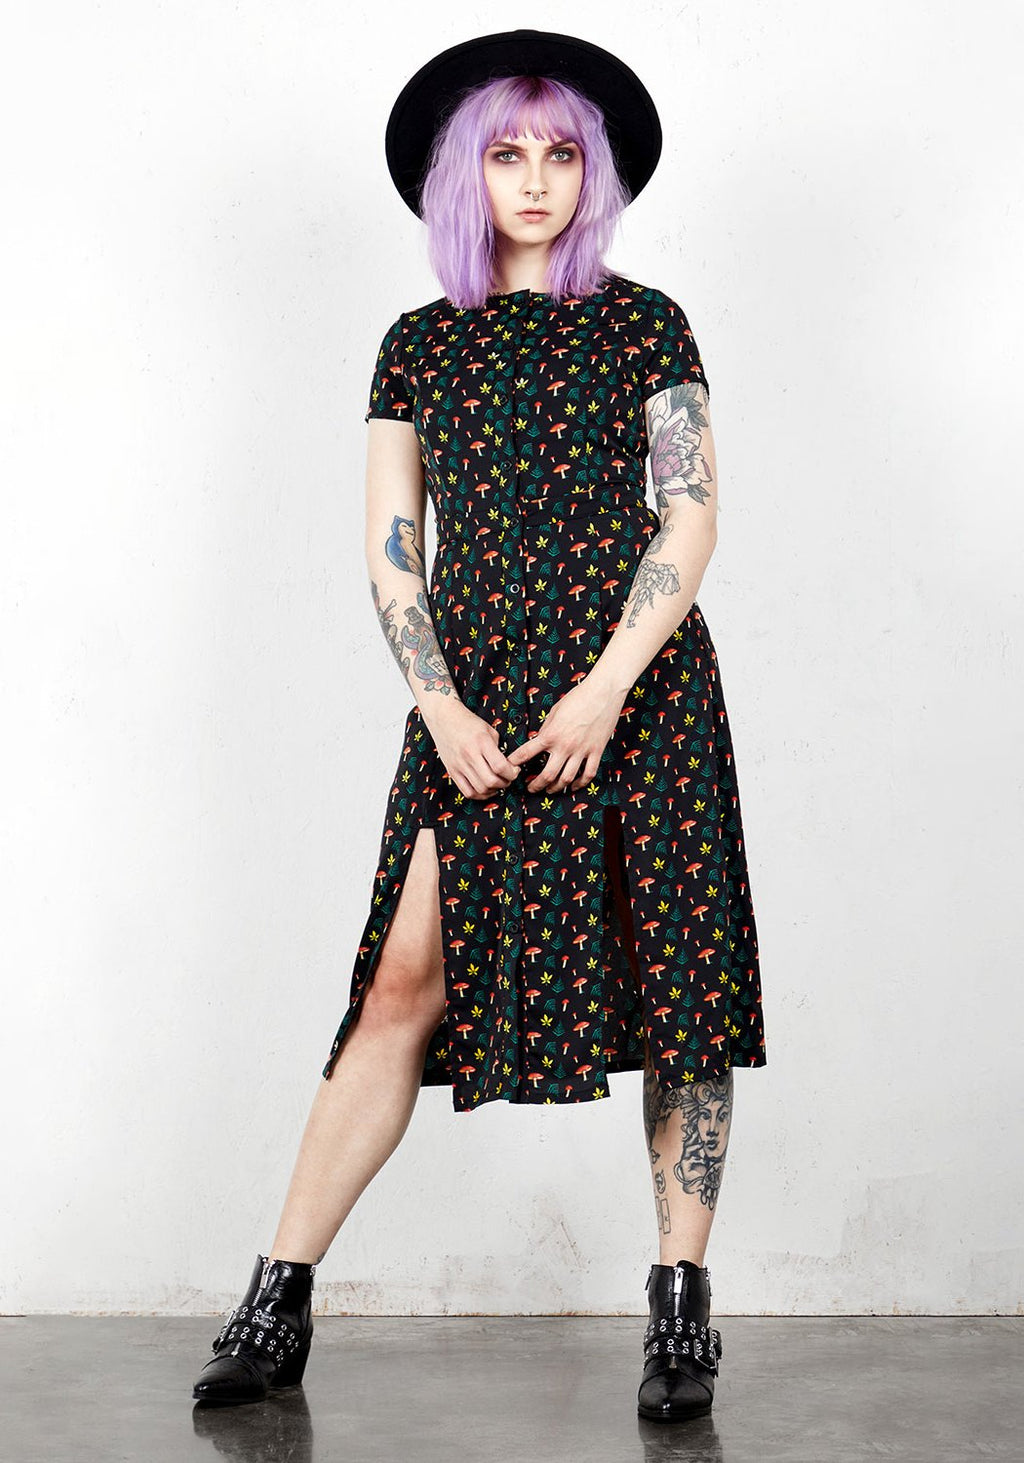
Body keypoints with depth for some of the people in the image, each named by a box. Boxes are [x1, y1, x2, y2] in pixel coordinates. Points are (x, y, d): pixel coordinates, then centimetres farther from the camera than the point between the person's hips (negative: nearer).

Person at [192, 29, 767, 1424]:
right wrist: (442, 708, -5)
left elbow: (690, 525, -1)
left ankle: (682, 1300, 8)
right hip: (475, 700, 1)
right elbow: (391, 551, 8)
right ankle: (280, 1296, 1)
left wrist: (603, 692, -11)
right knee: (407, 981, -5)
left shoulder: (645, 326, 6)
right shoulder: (418, 346, 12)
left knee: (675, 980, -2)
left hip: (637, 688, -1)